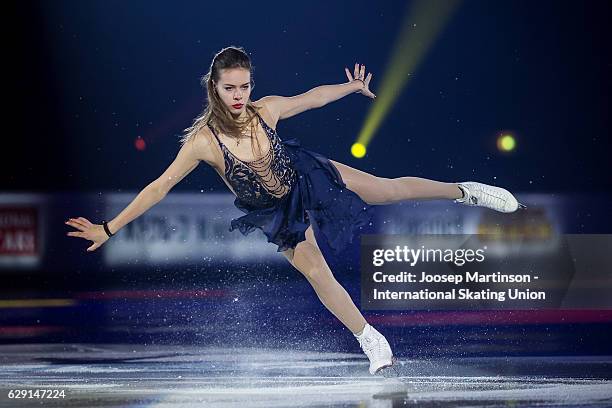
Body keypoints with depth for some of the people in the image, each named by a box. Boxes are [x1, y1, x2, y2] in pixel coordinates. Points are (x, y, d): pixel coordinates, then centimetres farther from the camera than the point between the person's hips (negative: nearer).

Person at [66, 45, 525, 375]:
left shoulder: (266, 110, -23)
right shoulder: (203, 141, -33)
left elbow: (313, 96, -3)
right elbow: (159, 187, -29)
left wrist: (353, 86, 13)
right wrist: (109, 229, -33)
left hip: (306, 177, 2)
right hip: (277, 214, -2)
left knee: (389, 187, 6)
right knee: (317, 273, -2)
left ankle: (465, 191, 26)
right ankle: (371, 341, 14)